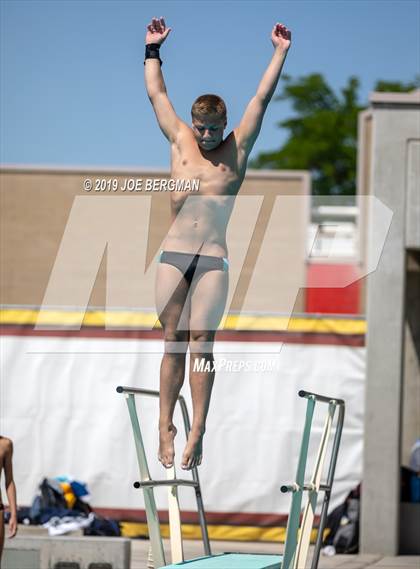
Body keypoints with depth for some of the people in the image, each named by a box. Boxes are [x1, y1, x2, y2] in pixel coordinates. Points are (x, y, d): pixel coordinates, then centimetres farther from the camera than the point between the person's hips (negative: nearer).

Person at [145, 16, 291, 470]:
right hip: (173, 256, 2)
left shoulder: (236, 150, 9)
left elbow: (261, 98, 10)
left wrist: (280, 53, 11)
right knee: (174, 343, 1)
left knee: (201, 344, -6)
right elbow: (157, 94, 21)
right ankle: (165, 425, 2)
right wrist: (153, 49, 25)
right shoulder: (179, 141, 13)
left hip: (213, 260, -2)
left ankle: (197, 432, -7)